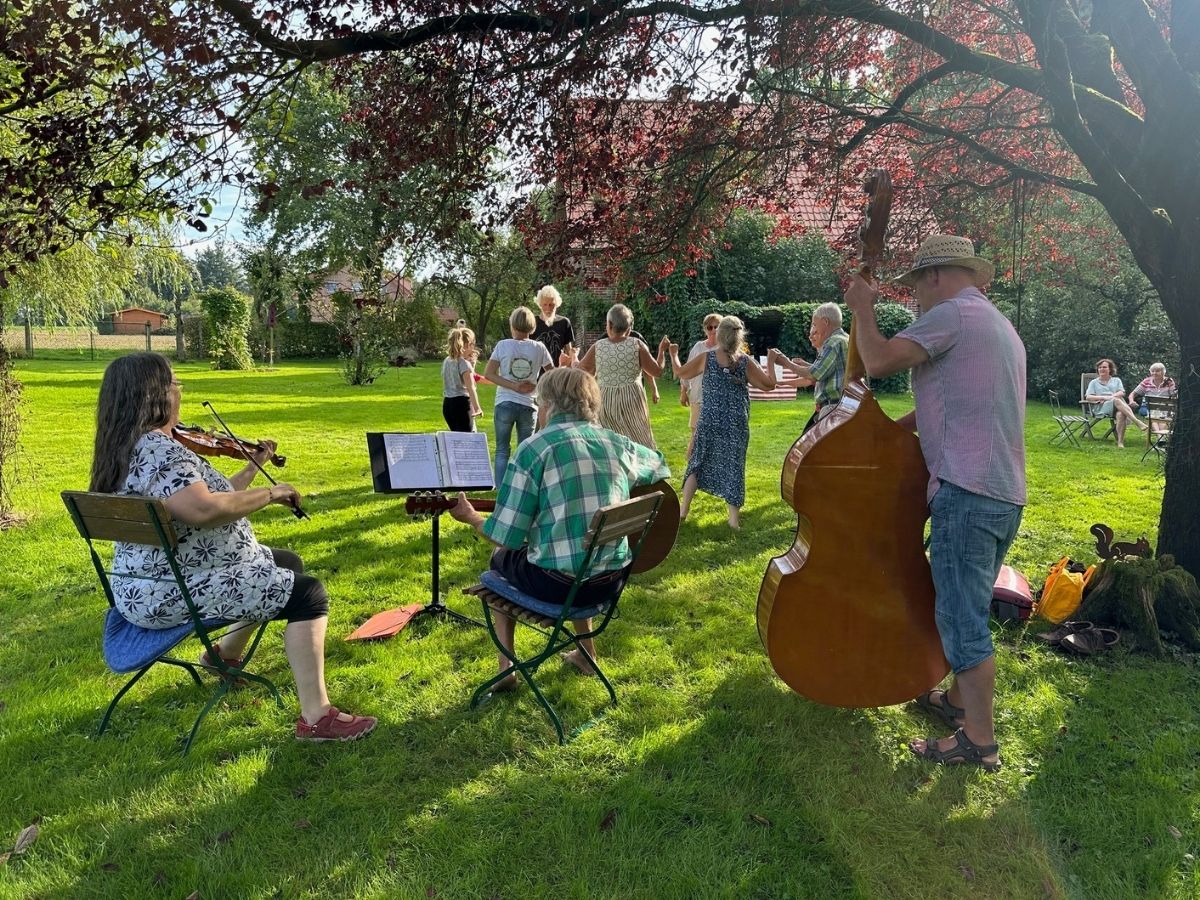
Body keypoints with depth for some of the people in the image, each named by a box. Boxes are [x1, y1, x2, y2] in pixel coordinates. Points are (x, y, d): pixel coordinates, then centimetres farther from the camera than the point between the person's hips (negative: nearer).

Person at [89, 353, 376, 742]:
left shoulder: (131, 447, 12)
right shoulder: (158, 448, -22)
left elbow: (211, 496, 16)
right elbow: (205, 509, -37)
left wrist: (254, 466, 23)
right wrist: (269, 493, -24)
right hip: (171, 592, -11)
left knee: (286, 564, 25)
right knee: (308, 594, -14)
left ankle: (225, 654, 40)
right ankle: (317, 717, -14)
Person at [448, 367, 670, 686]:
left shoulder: (535, 448, -12)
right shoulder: (618, 443, 2)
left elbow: (507, 538, -11)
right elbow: (661, 468, 24)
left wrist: (470, 516, 9)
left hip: (557, 585, -5)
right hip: (613, 581, 5)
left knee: (500, 558, 28)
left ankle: (506, 667, 27)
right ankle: (586, 653, 41)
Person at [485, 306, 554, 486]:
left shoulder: (503, 345, -3)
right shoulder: (539, 348, -1)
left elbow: (488, 373, -7)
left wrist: (513, 386, -10)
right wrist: (536, 387, 7)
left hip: (505, 404, -1)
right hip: (529, 405, 1)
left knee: (502, 450, 9)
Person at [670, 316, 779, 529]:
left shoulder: (707, 358, -4)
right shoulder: (745, 361, -5)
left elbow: (680, 372, 9)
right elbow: (769, 385, 0)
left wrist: (674, 355, 26)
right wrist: (770, 362, 13)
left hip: (710, 419, 1)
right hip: (736, 422, -1)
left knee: (698, 462, 13)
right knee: (734, 464, 7)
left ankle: (683, 510, 13)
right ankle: (734, 517, 8)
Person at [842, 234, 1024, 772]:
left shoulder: (953, 312, -8)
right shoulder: (1003, 329, 23)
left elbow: (879, 361, -17)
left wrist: (862, 307, 0)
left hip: (966, 491, -10)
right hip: (1007, 496, 10)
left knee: (962, 617, -3)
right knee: (969, 609, 21)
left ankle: (979, 741, 6)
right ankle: (959, 700, 35)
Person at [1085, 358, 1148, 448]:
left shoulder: (1116, 380, 29)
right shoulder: (1093, 382, 25)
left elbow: (1122, 393, 10)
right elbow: (1088, 397, 8)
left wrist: (1110, 397, -9)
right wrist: (1103, 397, -8)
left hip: (1117, 407, 2)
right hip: (1100, 408, -2)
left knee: (1121, 414, -39)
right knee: (1117, 400, -38)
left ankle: (1120, 441, -43)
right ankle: (1138, 422, -51)